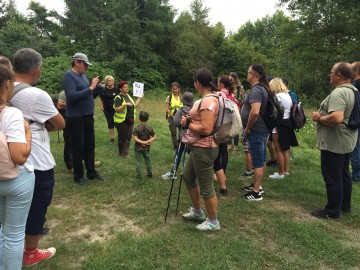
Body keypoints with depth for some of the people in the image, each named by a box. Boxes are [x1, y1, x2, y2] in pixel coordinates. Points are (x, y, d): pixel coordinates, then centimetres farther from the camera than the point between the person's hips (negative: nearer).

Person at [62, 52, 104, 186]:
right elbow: (72, 96, -24)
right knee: (78, 147, 2)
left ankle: (91, 172, 26)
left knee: (90, 146, 14)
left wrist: (96, 87, 3)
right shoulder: (69, 75, -11)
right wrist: (90, 88, -23)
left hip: (88, 116, 8)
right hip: (76, 118, -8)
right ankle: (78, 176, 15)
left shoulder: (83, 76, 12)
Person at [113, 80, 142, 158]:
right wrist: (125, 105, -31)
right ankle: (121, 153, 21)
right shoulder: (118, 98, -13)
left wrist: (139, 98, 15)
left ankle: (125, 153, 13)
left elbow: (134, 105, 16)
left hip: (130, 121, 7)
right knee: (122, 137, 6)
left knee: (128, 137, 7)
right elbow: (117, 109, -19)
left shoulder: (128, 96, 11)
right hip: (122, 121, -7)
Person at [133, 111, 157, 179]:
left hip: (138, 148, -3)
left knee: (138, 162, 8)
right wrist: (148, 141, -13)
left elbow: (135, 139, -19)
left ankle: (138, 176, 14)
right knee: (148, 160, 18)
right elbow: (154, 137, -6)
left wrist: (142, 142, -17)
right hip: (147, 148, 3)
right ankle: (149, 174, 30)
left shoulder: (137, 128, -14)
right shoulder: (149, 127, -6)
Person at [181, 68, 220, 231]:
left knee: (205, 186, 3)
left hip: (204, 149, -11)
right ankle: (197, 212, 39)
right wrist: (191, 120, 8)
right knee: (188, 177, 23)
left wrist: (187, 124, -14)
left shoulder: (208, 101, -21)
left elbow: (206, 129, -27)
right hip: (198, 147, 11)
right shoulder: (209, 99, 10)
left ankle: (213, 222, 21)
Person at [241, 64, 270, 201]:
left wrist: (247, 128, -18)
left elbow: (255, 112, -32)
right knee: (261, 160, 17)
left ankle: (256, 192, 5)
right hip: (262, 129, 10)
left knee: (257, 161, -4)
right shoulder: (262, 88, 13)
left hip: (256, 131, -10)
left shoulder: (256, 90, -20)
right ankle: (257, 185, 31)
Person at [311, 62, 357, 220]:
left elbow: (336, 118, -36)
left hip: (334, 143, -10)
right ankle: (345, 205, 33)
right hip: (347, 141, 10)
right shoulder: (354, 91, 10)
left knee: (332, 177, 0)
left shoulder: (338, 92, -23)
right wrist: (323, 115, 15)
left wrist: (319, 118, -19)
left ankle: (333, 212, 11)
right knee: (343, 174, 20)